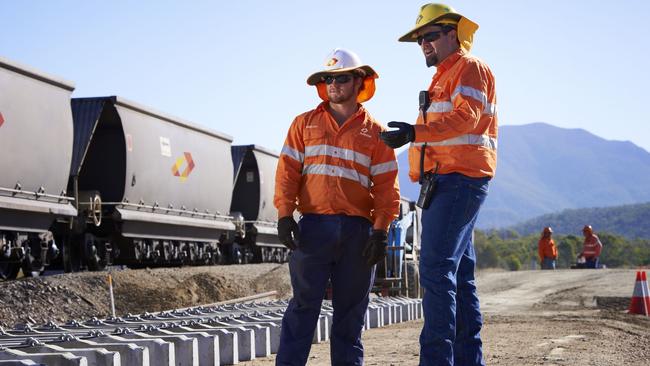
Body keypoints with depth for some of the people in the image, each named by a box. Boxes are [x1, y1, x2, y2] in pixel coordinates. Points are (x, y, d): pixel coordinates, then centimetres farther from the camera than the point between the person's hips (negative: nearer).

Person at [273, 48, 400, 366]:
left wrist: (380, 231, -5)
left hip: (357, 231, 1)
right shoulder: (305, 123, 12)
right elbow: (288, 171, 6)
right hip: (313, 226, 0)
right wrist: (285, 215, -6)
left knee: (351, 309, 6)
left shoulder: (374, 132, 9)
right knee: (304, 304, -2)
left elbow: (386, 186, 5)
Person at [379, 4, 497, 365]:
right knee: (459, 274, 10)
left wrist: (416, 133, -30)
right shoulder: (445, 76, 27)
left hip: (459, 181, -10)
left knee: (437, 269, -17)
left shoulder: (470, 67, -3)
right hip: (445, 182, 10)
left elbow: (465, 118, -19)